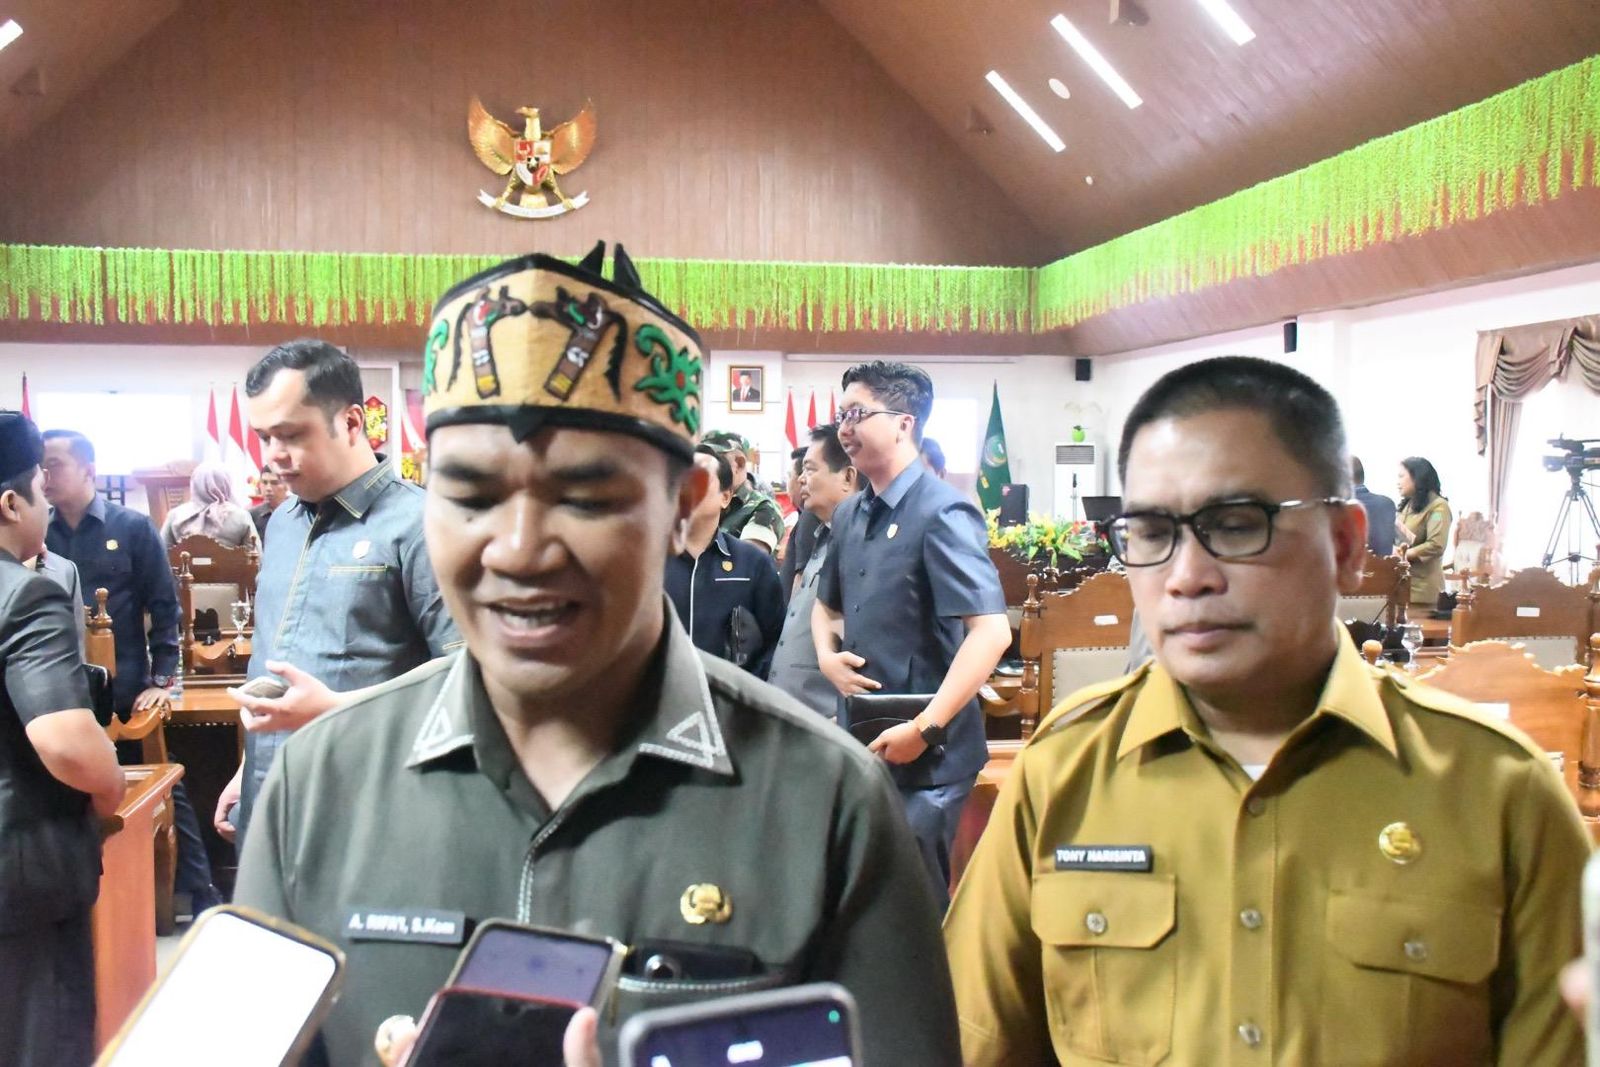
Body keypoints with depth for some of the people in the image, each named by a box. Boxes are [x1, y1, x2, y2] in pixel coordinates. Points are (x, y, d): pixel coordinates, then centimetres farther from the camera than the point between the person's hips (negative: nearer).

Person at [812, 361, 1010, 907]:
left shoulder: (942, 513, -14)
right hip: (860, 745, 7)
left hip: (926, 758, -7)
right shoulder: (849, 515, 10)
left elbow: (991, 632, -23)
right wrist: (827, 656, 4)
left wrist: (924, 729, -25)